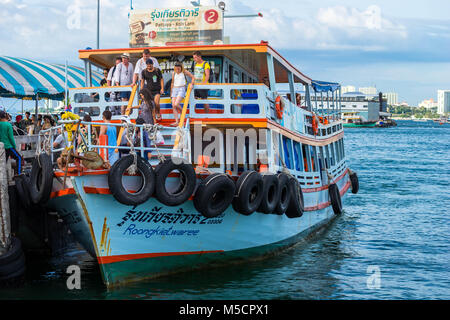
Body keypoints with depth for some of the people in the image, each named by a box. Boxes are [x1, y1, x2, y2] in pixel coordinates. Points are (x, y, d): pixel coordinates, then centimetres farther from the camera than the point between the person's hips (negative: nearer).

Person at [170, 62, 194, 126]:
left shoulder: (184, 72, -1)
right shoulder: (174, 73, 10)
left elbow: (193, 77, 7)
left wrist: (191, 84, -8)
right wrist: (171, 92, 22)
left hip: (181, 89, -5)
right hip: (175, 89, 5)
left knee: (176, 104, -21)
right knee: (173, 106, -6)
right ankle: (177, 122, -5)